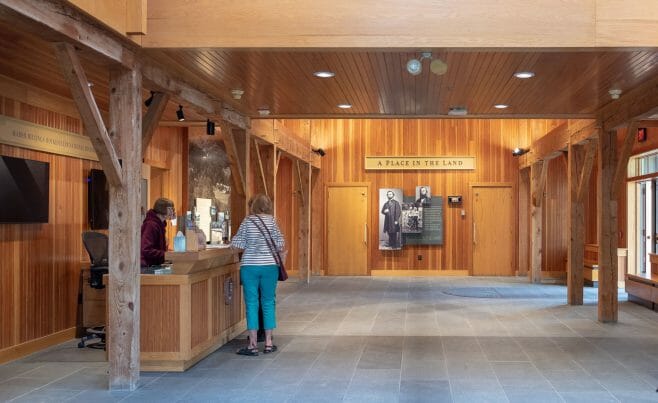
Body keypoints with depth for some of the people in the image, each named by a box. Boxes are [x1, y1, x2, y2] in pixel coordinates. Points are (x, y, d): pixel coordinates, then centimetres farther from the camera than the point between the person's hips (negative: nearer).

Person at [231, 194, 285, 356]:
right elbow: (280, 243, -1)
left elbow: (235, 243, 1)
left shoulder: (247, 221, -1)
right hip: (269, 265, 1)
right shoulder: (271, 220, 1)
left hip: (249, 266, -1)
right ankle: (268, 343, 13)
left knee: (251, 304, 2)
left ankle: (253, 345, 2)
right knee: (268, 303, 9)